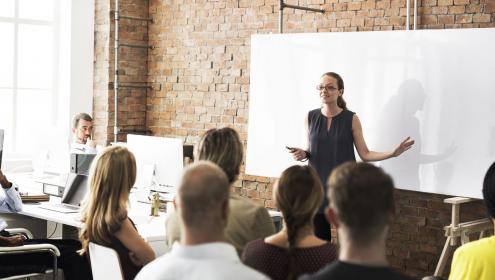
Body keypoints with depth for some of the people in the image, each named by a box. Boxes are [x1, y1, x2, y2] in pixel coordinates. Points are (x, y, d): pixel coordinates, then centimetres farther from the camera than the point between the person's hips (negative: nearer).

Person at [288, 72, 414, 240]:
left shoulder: (351, 119, -3)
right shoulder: (311, 117, 3)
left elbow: (365, 154, -1)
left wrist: (393, 153, -13)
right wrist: (302, 154, -8)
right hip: (318, 185, 2)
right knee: (319, 238, 2)